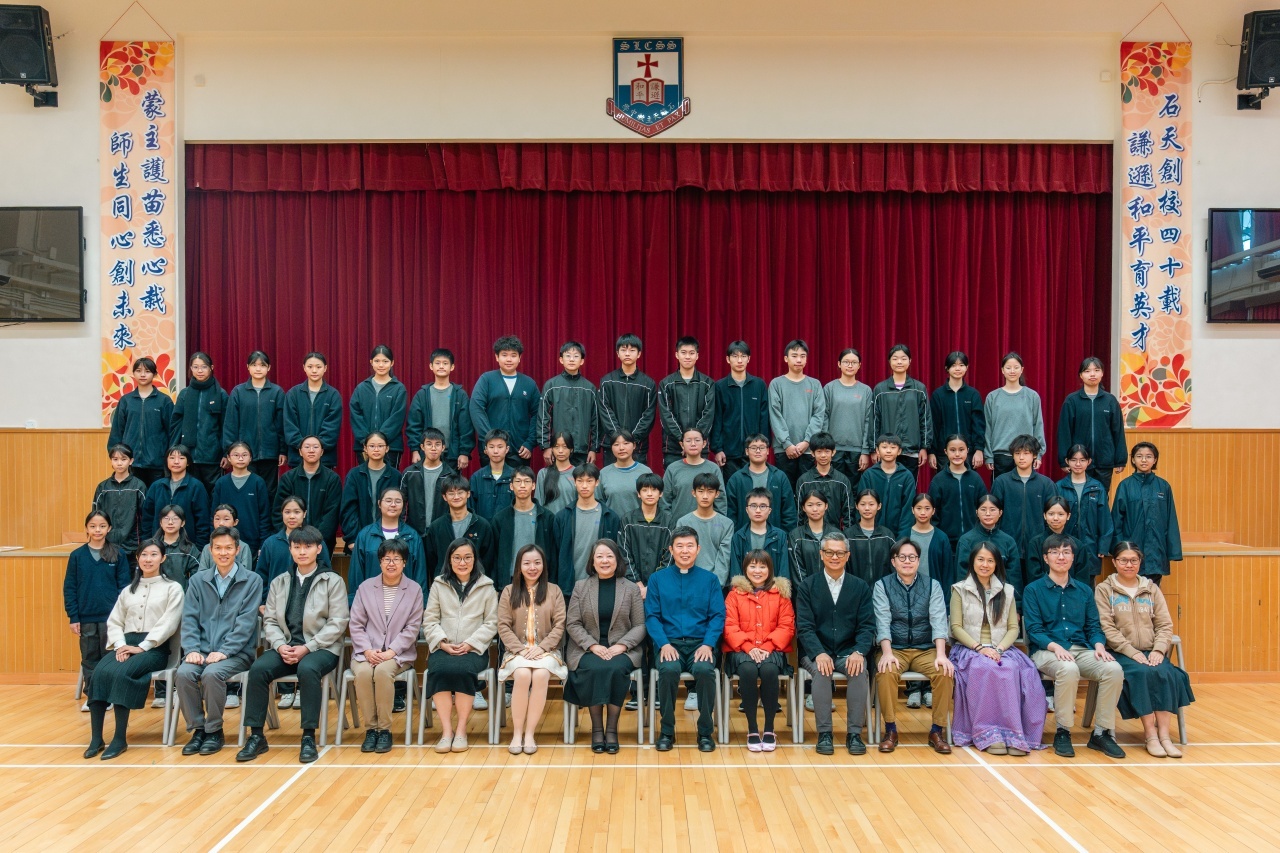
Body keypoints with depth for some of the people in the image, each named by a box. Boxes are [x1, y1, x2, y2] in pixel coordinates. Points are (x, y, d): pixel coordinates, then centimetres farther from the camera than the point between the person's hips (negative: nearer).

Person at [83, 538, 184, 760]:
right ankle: (96, 739, -25)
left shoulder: (172, 588, 5)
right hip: (126, 644, 5)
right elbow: (114, 622, 14)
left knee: (120, 674, -32)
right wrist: (120, 644, -6)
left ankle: (120, 738, -25)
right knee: (99, 673, -27)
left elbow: (168, 624, -6)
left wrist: (142, 647, -16)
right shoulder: (128, 590, 22)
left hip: (154, 648, -4)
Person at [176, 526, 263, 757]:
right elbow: (189, 618, 5)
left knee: (212, 673, -31)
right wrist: (192, 649, -10)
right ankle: (197, 729, -7)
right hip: (203, 650, 3)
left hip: (237, 652, -3)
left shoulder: (252, 581, 0)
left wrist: (224, 651, -17)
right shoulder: (198, 580, 11)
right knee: (184, 673, -26)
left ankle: (214, 731, -10)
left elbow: (246, 623, -8)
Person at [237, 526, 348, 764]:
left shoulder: (333, 581, 2)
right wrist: (280, 645, -11)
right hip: (285, 648, 4)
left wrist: (307, 648, -15)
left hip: (321, 648, -4)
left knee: (307, 669, -36)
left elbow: (337, 623, -6)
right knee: (258, 669, -25)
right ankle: (256, 736, -15)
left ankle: (308, 737, -26)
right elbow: (270, 620, 10)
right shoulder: (279, 583, 15)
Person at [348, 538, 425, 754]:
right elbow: (356, 624, 5)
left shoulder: (414, 589, 4)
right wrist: (367, 650, -11)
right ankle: (371, 727, -14)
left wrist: (391, 651, -14)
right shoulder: (365, 587, 9)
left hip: (399, 653, -2)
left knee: (383, 671, -33)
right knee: (363, 672, -31)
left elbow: (412, 627, -1)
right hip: (366, 652, 2)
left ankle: (384, 729, -18)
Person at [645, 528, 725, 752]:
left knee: (705, 669, -32)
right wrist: (664, 644, -13)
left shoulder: (710, 579, 11)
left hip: (700, 643, 0)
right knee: (669, 669, -32)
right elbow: (651, 616, 4)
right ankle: (667, 731, -13)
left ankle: (705, 732, -13)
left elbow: (718, 616, 3)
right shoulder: (657, 579, 10)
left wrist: (708, 644, -13)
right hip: (669, 643, 0)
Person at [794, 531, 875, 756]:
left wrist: (859, 652, -18)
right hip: (816, 652, -1)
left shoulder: (860, 587, 8)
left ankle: (854, 733, -17)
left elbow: (867, 626, 2)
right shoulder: (806, 586, 3)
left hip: (848, 652, 1)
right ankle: (824, 733, -20)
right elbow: (804, 626, -6)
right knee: (821, 671, -32)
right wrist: (819, 653, -23)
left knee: (860, 670, -30)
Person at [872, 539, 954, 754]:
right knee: (886, 672, -32)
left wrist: (941, 655, -21)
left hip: (925, 649, 1)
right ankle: (890, 729, -15)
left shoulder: (932, 585, 6)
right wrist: (887, 653, -24)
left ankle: (938, 730, -10)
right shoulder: (882, 586, 3)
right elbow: (883, 622, -8)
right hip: (895, 648, -1)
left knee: (944, 673, -27)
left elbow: (938, 621, -6)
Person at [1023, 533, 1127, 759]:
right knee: (1068, 669, -38)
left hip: (1081, 649, 4)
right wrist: (1055, 646, -21)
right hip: (1046, 650, -4)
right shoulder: (1033, 590, 5)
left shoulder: (1084, 591, 18)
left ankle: (1102, 733, -11)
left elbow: (1093, 627, 13)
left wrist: (1099, 645, -9)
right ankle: (1062, 732, -20)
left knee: (1114, 669, -26)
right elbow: (1034, 630, -3)